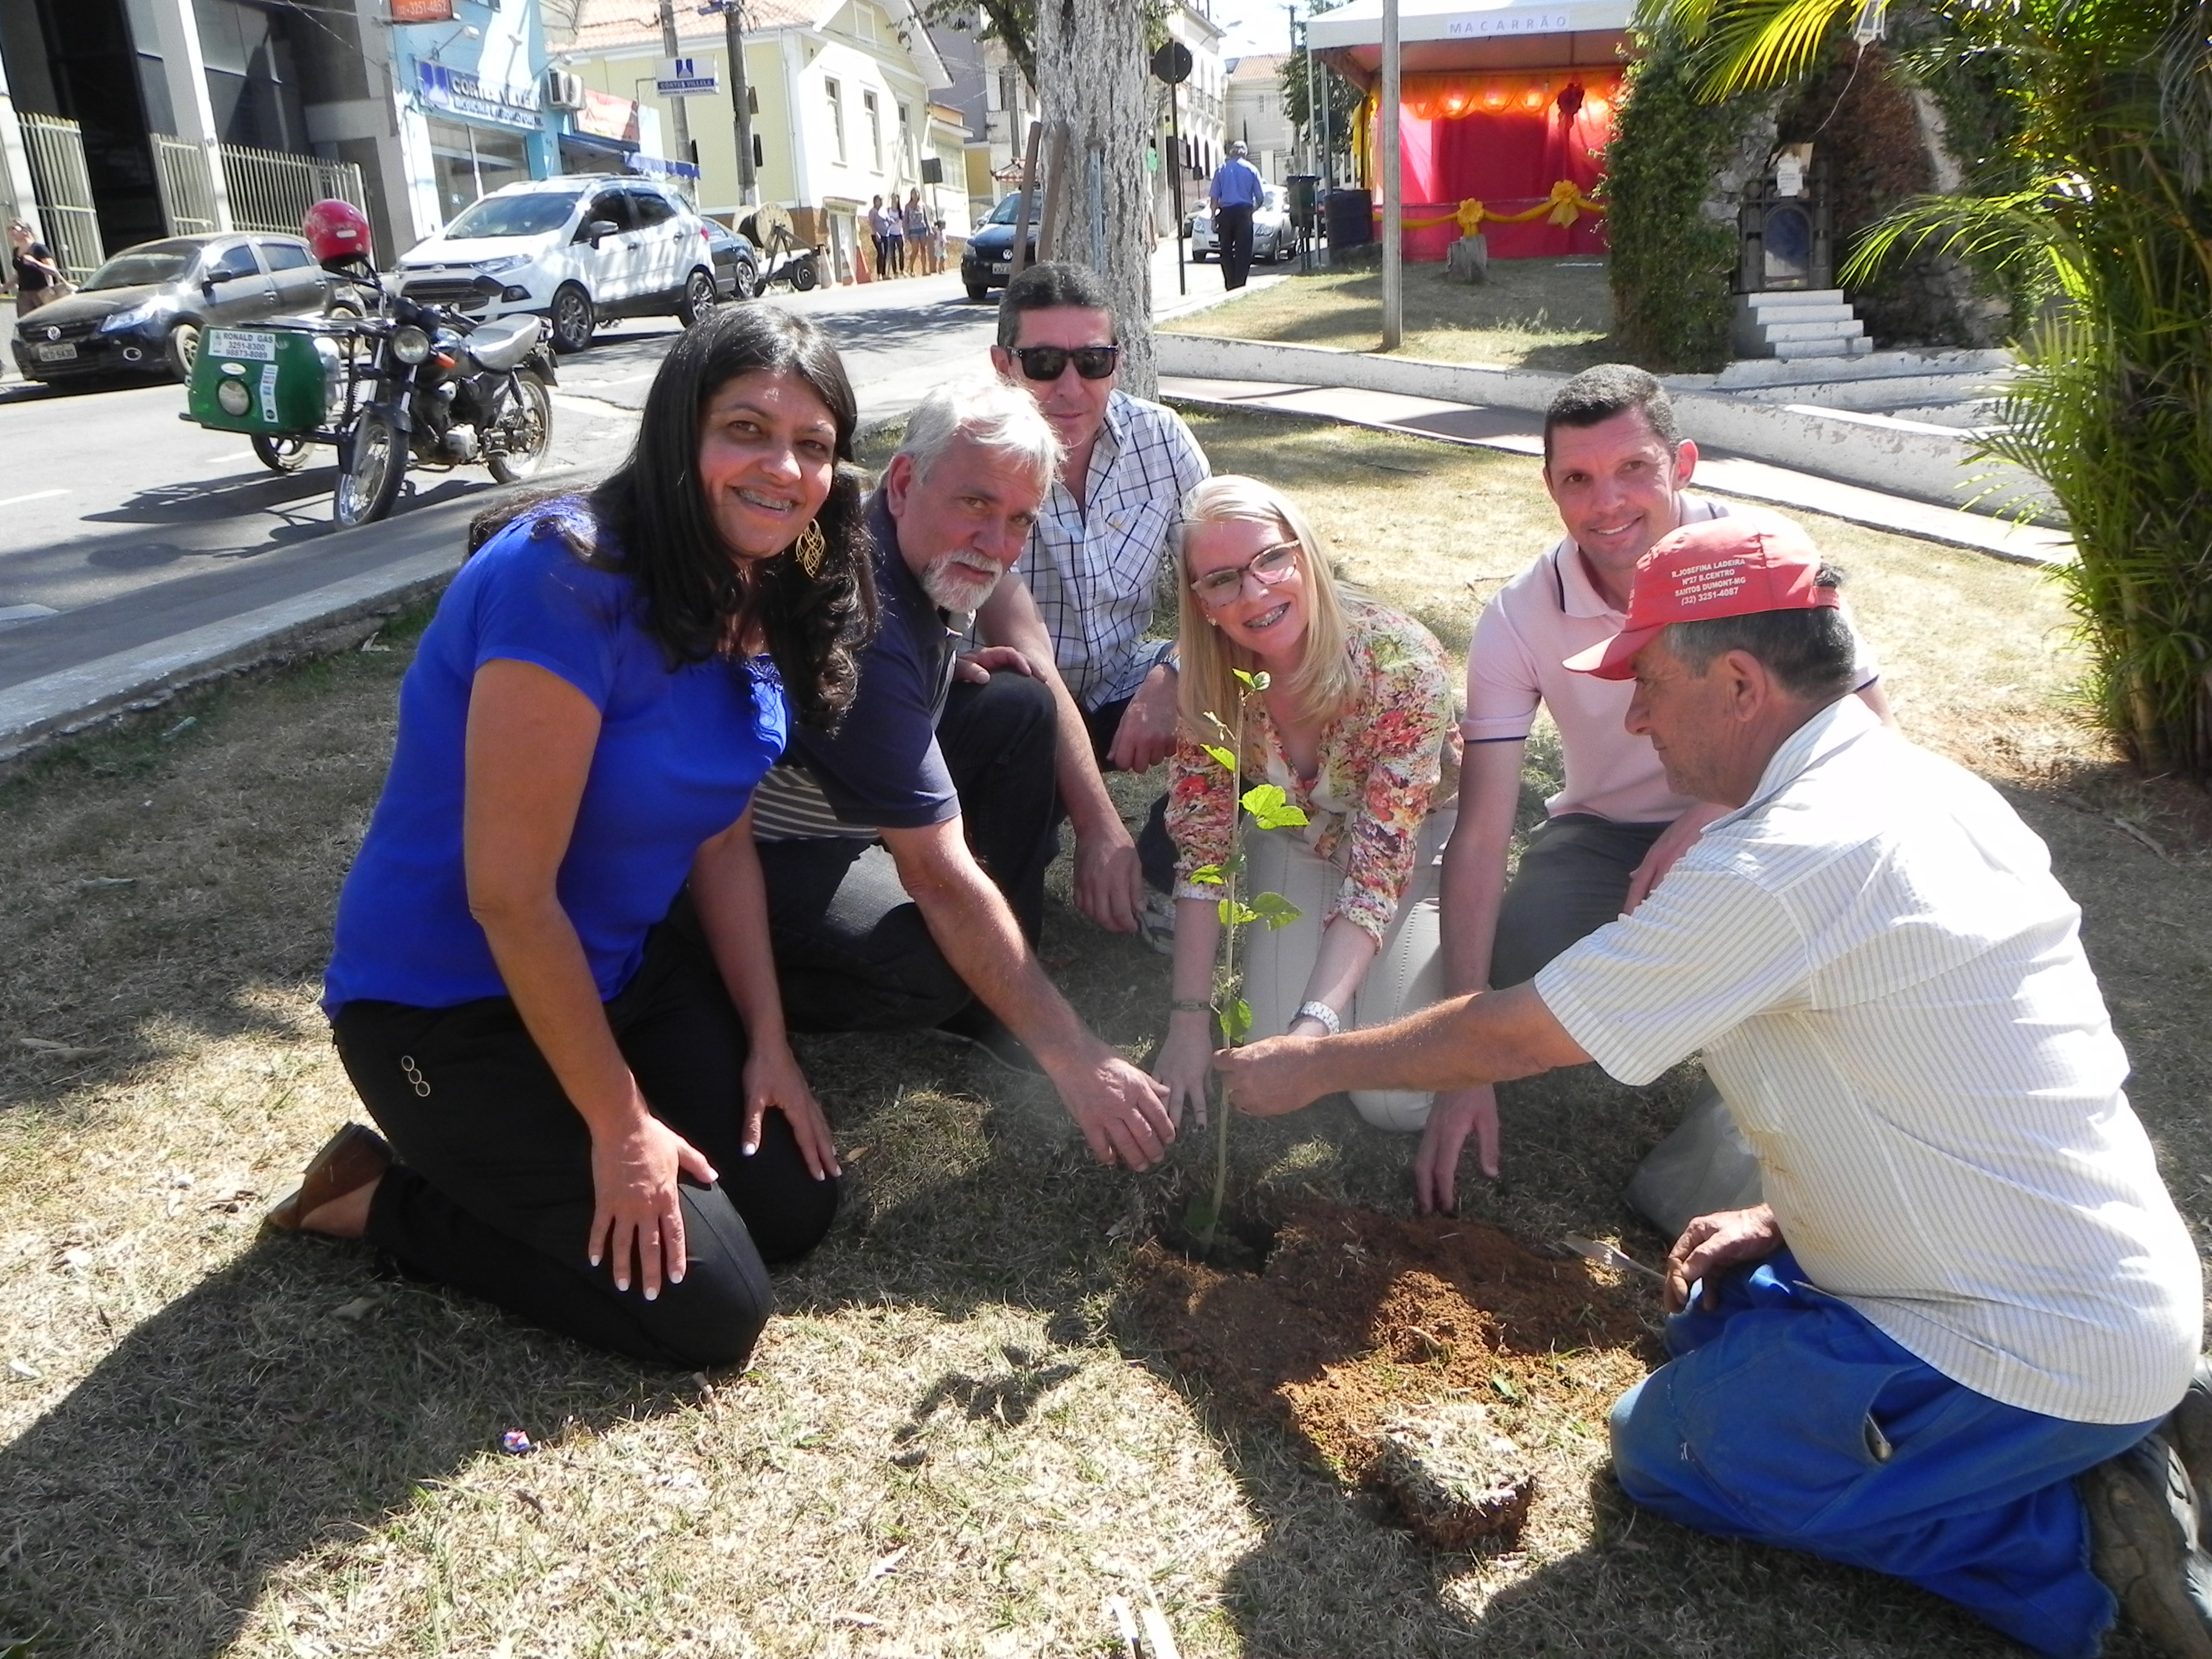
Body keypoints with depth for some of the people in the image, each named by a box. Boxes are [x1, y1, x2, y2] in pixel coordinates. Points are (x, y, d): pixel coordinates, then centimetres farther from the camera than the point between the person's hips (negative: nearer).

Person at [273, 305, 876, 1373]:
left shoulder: (759, 603, -2)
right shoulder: (567, 582, -28)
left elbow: (720, 844, 6)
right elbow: (509, 894, -27)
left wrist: (767, 1042, 1)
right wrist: (621, 1125, -19)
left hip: (624, 967, 8)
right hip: (450, 1010, -8)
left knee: (796, 1205, 3)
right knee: (710, 1309, -9)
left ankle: (495, 1166, 21)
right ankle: (386, 1197, 9)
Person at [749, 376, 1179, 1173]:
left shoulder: (931, 551, -6)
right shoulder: (861, 626, -33)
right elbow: (939, 877, -34)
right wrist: (1072, 1056, -32)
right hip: (754, 850, -10)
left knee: (1019, 705, -1)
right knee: (935, 967, -31)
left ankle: (992, 1004, 3)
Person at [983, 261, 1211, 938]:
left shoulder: (1158, 437, -8)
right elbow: (1025, 651, -31)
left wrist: (1173, 678, -30)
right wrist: (1097, 824, -39)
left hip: (1120, 686, 5)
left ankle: (1160, 878, 1)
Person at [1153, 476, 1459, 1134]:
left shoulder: (1402, 664, -32)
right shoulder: (1209, 682, -20)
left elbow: (1380, 867, -32)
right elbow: (1201, 850, -15)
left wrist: (1316, 1020, -43)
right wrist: (1189, 1018, -20)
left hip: (1416, 851, -2)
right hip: (1297, 848, 3)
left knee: (1394, 1097, -18)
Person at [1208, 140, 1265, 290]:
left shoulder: (1221, 169, 5)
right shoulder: (1251, 169, 3)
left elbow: (1215, 196, 1)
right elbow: (1260, 197, 2)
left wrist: (1214, 218, 3)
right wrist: (1253, 209, 20)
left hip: (1225, 212, 1)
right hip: (1244, 212, -1)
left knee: (1226, 249, 8)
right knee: (1243, 249, 3)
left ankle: (1230, 282, 4)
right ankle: (1240, 282, -3)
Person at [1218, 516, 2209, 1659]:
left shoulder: (1792, 861, -26)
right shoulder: (1926, 788, 4)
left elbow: (1517, 1036, -17)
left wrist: (1309, 1068, -3)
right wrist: (1794, 1215, 12)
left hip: (2044, 1353, -9)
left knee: (1665, 1444, 4)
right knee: (1712, 1314, 23)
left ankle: (2074, 1537, 0)